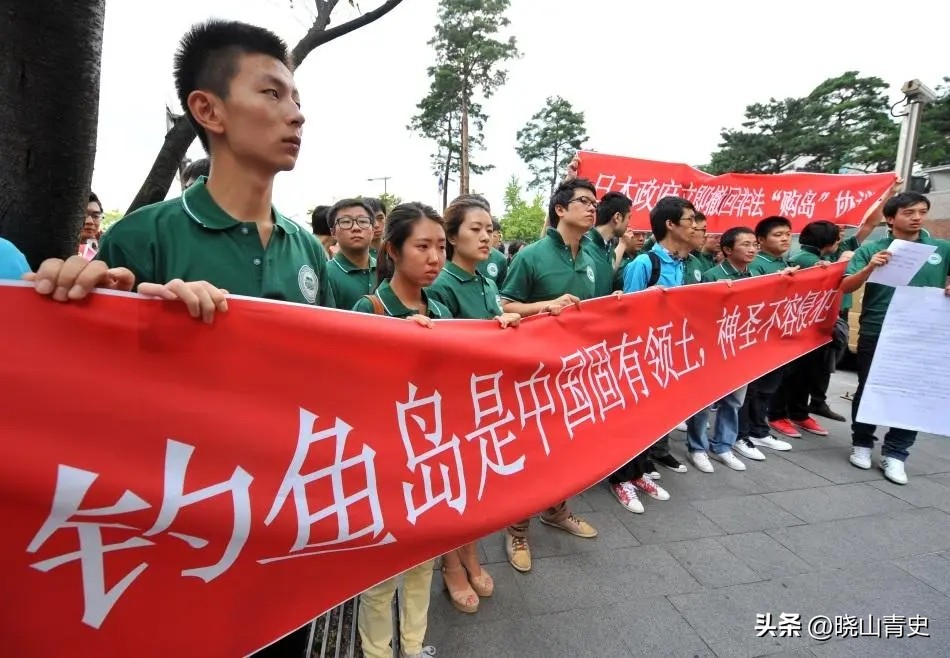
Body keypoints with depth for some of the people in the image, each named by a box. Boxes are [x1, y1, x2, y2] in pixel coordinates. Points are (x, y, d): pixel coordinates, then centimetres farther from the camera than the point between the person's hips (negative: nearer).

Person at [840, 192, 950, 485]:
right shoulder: (871, 249, -1)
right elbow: (846, 287, -7)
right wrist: (869, 268, -25)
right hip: (875, 333, -2)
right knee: (868, 390, 10)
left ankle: (895, 453, 19)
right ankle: (862, 443, 26)